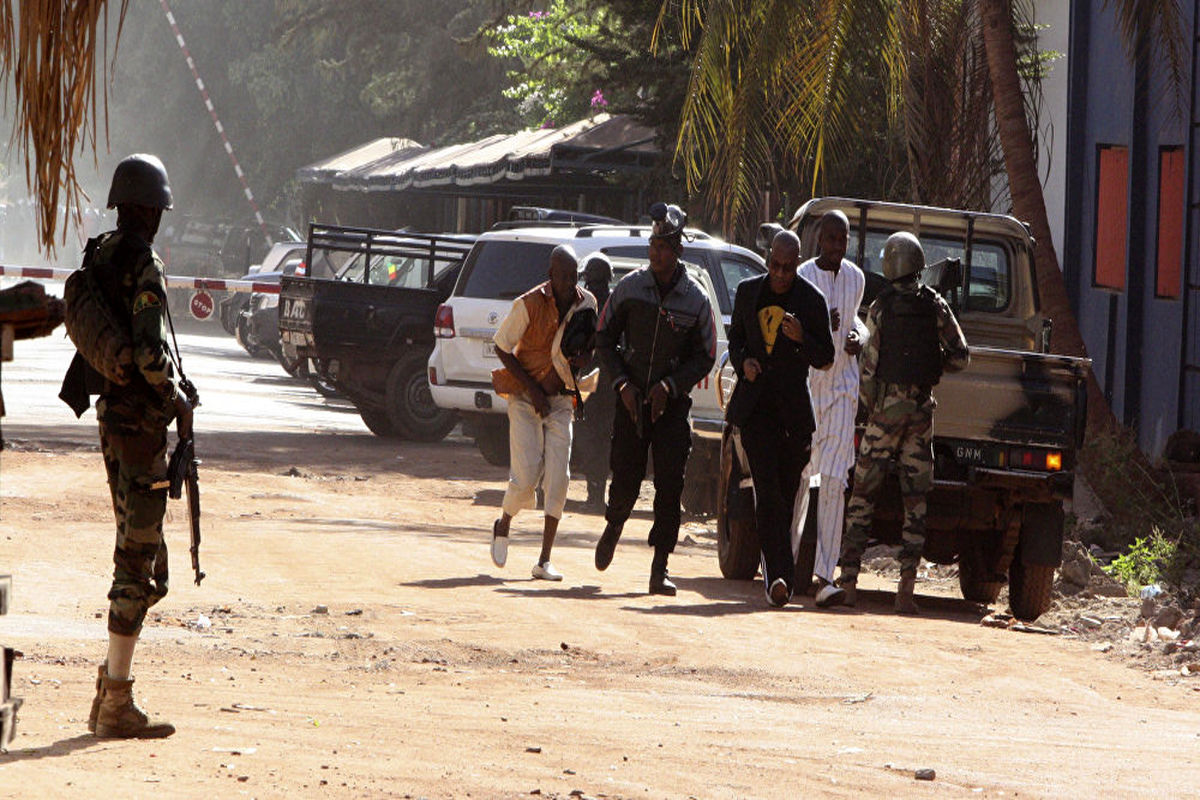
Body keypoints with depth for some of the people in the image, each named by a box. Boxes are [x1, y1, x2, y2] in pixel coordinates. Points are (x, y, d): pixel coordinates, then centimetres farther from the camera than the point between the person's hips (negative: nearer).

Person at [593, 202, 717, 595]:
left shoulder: (696, 298, -3)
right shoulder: (629, 287, 0)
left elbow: (705, 357, 2)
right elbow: (604, 338, 7)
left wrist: (671, 385, -12)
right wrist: (622, 382, -5)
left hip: (672, 402, -1)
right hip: (631, 399, 1)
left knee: (670, 485, -8)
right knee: (625, 478, 2)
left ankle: (660, 567, -4)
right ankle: (613, 527, 36)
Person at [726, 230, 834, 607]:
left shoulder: (811, 300, 0)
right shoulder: (748, 292, 8)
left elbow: (825, 359, 2)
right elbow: (735, 337, 22)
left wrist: (801, 338, -18)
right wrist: (743, 361, 0)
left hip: (793, 408, -1)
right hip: (755, 404, 1)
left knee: (785, 492, 4)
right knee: (767, 489, -13)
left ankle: (776, 573, 17)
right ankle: (779, 573, -22)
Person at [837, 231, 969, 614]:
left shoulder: (881, 307, -6)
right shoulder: (936, 306, 1)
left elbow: (870, 363, -5)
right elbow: (960, 356, 2)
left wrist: (865, 407, 7)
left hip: (886, 405, -2)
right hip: (922, 406, 2)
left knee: (863, 495, 5)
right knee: (915, 500, 4)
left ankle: (848, 580, 1)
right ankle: (906, 588, -1)